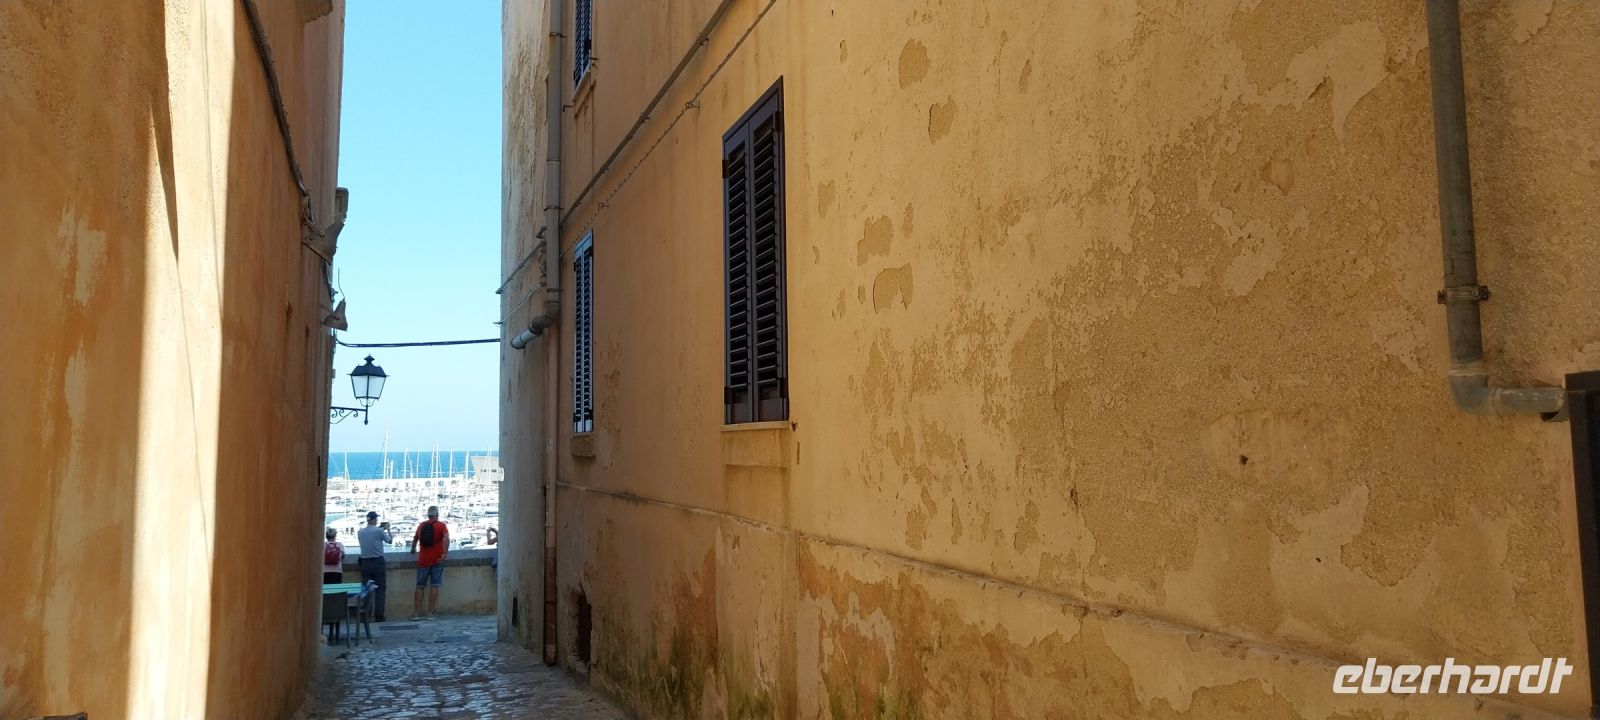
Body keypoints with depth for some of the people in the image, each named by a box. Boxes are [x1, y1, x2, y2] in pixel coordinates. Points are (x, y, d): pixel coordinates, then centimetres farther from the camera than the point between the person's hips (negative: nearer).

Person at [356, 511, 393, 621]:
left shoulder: (360, 532, 3)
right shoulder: (379, 531, -11)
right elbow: (389, 541, 4)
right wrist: (388, 529, 20)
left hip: (365, 562, 4)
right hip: (378, 562, -4)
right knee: (380, 589, 2)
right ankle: (379, 615, -1)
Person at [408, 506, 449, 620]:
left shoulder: (421, 526, 10)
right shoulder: (441, 525, -2)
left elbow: (415, 539, 23)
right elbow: (446, 538, -19)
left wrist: (413, 550, 42)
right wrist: (444, 554, -20)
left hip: (423, 560, 3)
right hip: (437, 559, -3)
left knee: (420, 586, 9)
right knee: (434, 586, 0)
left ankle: (417, 613, 6)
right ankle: (430, 613, -2)